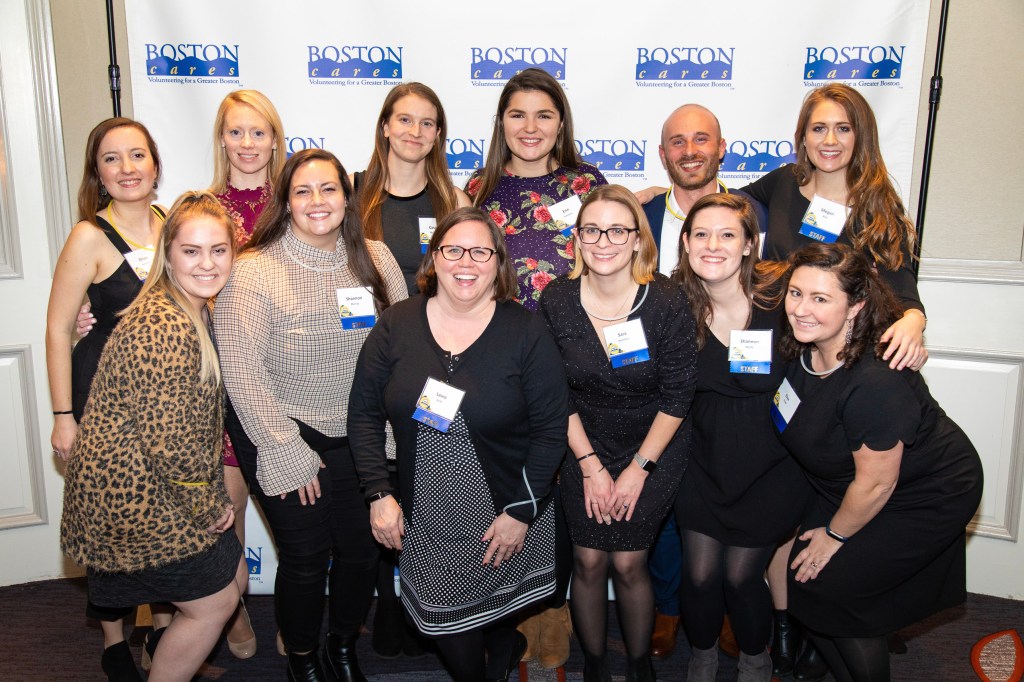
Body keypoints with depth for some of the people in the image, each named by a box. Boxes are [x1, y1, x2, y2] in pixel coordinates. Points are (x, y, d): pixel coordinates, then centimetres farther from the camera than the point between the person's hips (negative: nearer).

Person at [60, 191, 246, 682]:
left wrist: (211, 495, 8)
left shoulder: (195, 313, 8)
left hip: (141, 486, 10)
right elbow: (167, 437, -25)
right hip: (135, 495, -10)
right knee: (213, 602, 4)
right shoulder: (164, 327, -25)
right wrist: (207, 503, -13)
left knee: (233, 574, 20)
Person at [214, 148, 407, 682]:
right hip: (285, 439, -3)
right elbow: (242, 372, -14)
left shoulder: (375, 259, -1)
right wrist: (288, 452, -13)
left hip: (361, 438, 4)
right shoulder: (254, 271, -13)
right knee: (305, 559, 7)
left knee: (362, 549, 12)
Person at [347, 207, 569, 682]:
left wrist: (521, 511, -10)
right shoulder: (396, 326, -3)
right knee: (446, 632, 7)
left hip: (505, 519, -1)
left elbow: (552, 428, -7)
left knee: (494, 617, 14)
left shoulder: (526, 333, -9)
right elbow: (364, 412, 2)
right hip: (424, 521, 2)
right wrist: (379, 494, -4)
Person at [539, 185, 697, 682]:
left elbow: (677, 396, -10)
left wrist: (639, 469, -9)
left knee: (628, 564, -2)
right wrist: (591, 465, -6)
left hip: (654, 451, -2)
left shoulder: (666, 300, -16)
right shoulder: (556, 300, -10)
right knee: (588, 562, 1)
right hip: (583, 449, 2)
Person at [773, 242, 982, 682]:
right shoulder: (805, 347, -13)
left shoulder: (875, 383, -36)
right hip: (845, 487, 7)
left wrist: (835, 535, -9)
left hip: (929, 497, -7)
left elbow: (876, 484, -25)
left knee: (830, 588, -5)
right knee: (801, 576, 4)